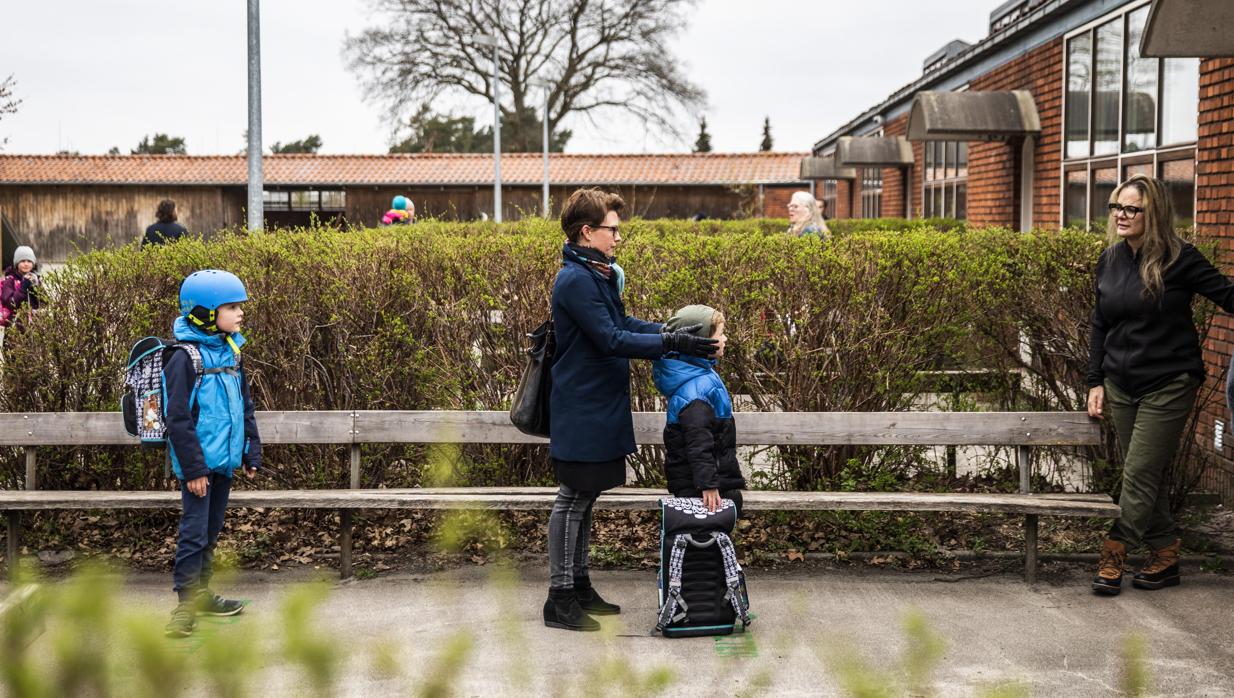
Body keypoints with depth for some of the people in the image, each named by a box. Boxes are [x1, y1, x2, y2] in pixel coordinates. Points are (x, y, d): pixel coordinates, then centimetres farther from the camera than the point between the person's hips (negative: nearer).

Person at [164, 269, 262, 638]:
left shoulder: (231, 352, 9)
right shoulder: (185, 357, -15)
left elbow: (244, 407, 17)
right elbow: (179, 419, -16)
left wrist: (251, 453, 13)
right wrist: (193, 467, -18)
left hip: (225, 459, 8)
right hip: (200, 462, -8)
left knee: (211, 532, 17)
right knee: (194, 534, -5)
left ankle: (201, 593, 28)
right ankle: (186, 606, 0)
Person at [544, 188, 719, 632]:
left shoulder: (598, 275, 12)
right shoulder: (575, 280, -20)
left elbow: (622, 323, 16)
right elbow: (610, 339, -23)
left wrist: (671, 330, 4)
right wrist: (671, 342, -22)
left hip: (598, 408, 10)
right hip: (581, 409, -10)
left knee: (583, 499, 16)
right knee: (573, 500, -3)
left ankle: (579, 586, 26)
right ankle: (560, 598, 5)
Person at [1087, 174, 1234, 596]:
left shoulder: (1177, 259, -10)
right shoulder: (1109, 260, 7)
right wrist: (1096, 382, 10)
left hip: (1168, 385, -6)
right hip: (1122, 384, 6)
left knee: (1140, 474, -6)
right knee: (1147, 476, 11)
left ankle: (1114, 557, 3)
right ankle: (1165, 557, 20)